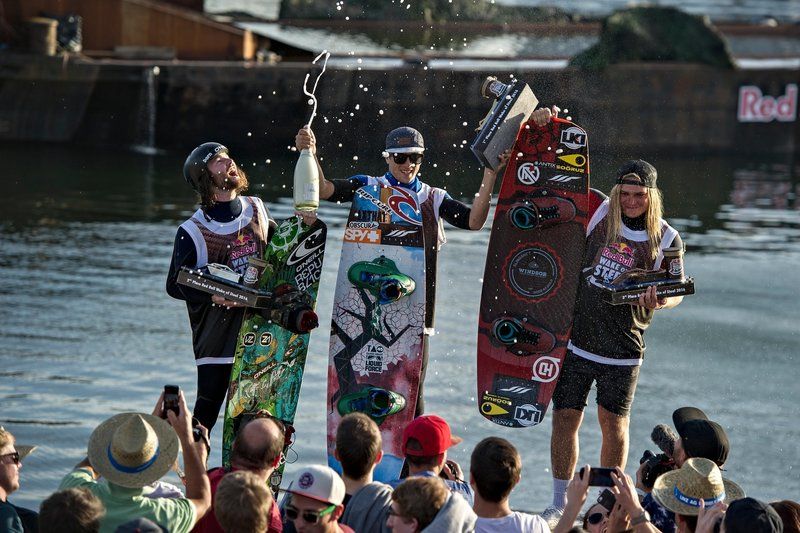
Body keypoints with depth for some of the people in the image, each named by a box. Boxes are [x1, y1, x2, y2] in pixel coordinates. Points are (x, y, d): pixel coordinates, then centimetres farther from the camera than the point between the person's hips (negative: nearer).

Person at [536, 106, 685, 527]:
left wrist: (660, 298, -18)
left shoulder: (666, 239, -2)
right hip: (574, 340, 1)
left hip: (622, 350, -1)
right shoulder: (598, 212, -1)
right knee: (565, 420, 2)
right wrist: (547, 128, -7)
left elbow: (676, 290, 6)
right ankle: (559, 504, 15)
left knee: (614, 426, 8)